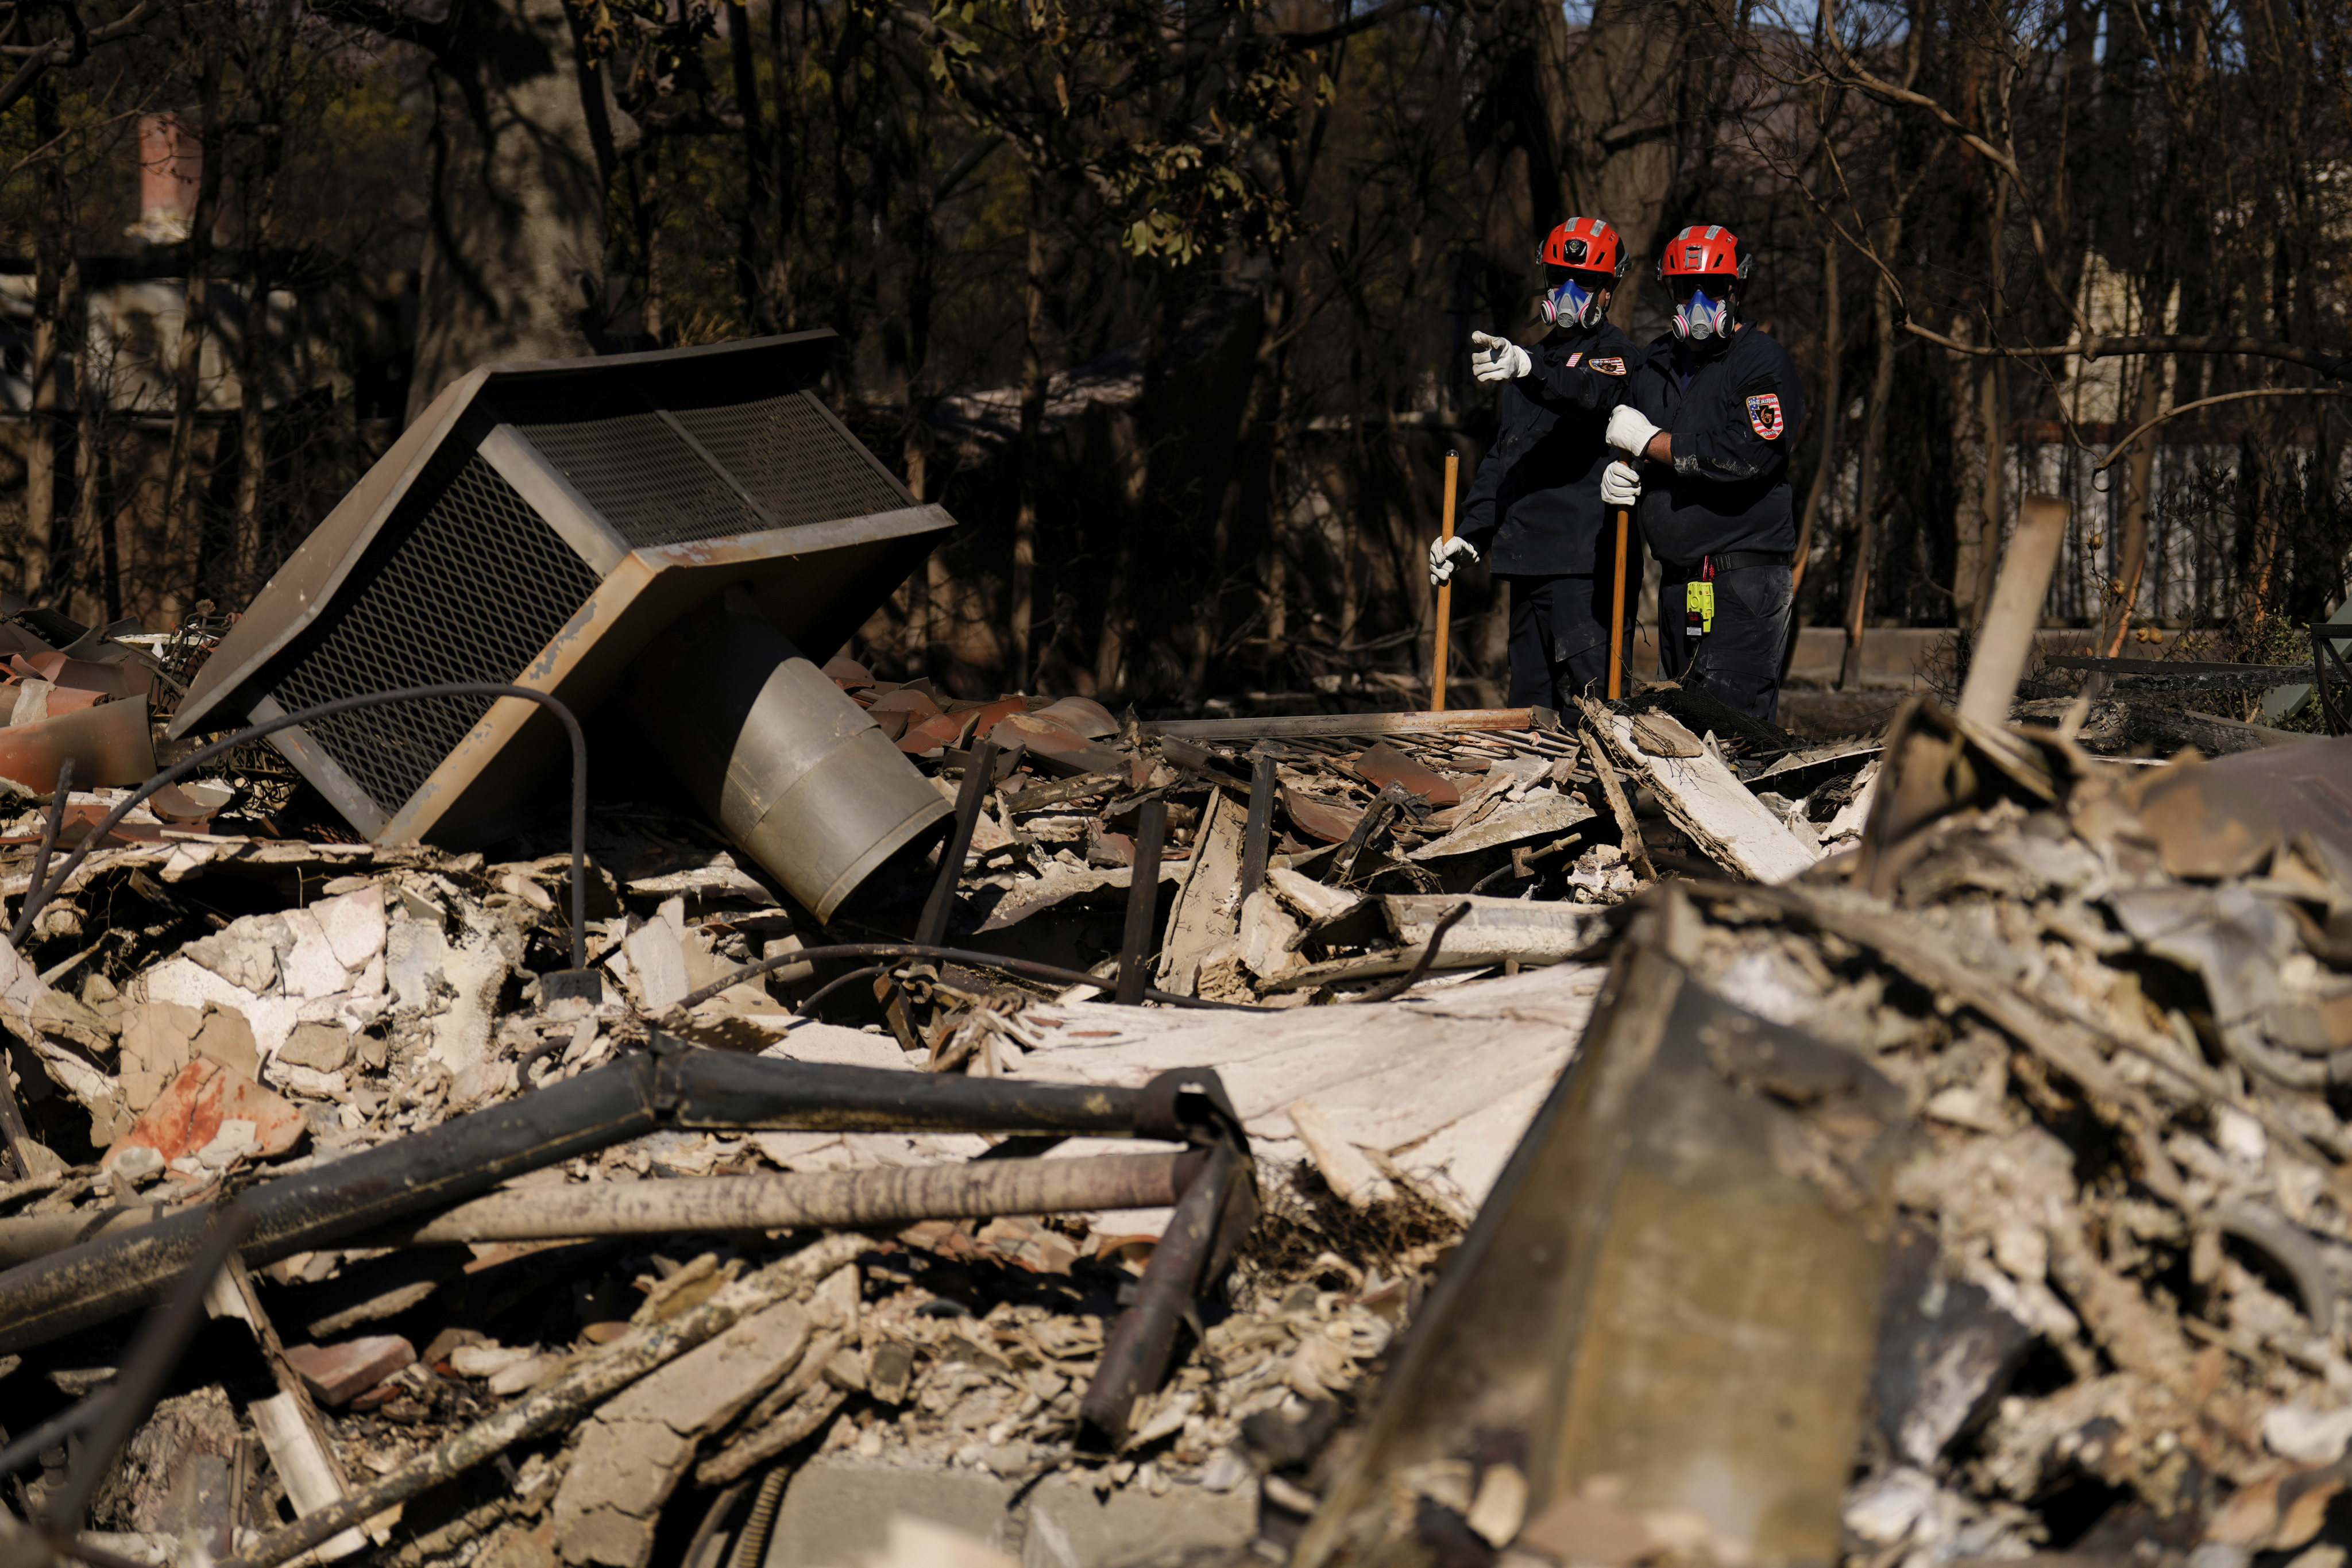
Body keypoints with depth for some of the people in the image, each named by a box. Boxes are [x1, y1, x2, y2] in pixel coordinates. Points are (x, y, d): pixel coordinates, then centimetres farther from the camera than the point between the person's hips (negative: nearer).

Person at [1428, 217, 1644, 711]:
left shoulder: (1613, 351, -2)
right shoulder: (1531, 358, 24)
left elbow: (1591, 393, -26)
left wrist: (1526, 369, -45)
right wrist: (1471, 532, 20)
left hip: (1581, 559, -8)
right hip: (1529, 558, 8)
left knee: (1588, 705, -15)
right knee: (1530, 703, 9)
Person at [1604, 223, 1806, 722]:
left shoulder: (1765, 363, -6)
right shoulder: (1656, 363, 16)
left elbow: (1747, 456, -21)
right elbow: (1621, 433, 31)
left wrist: (1650, 441, -11)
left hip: (1745, 577, -7)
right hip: (1679, 582, 7)